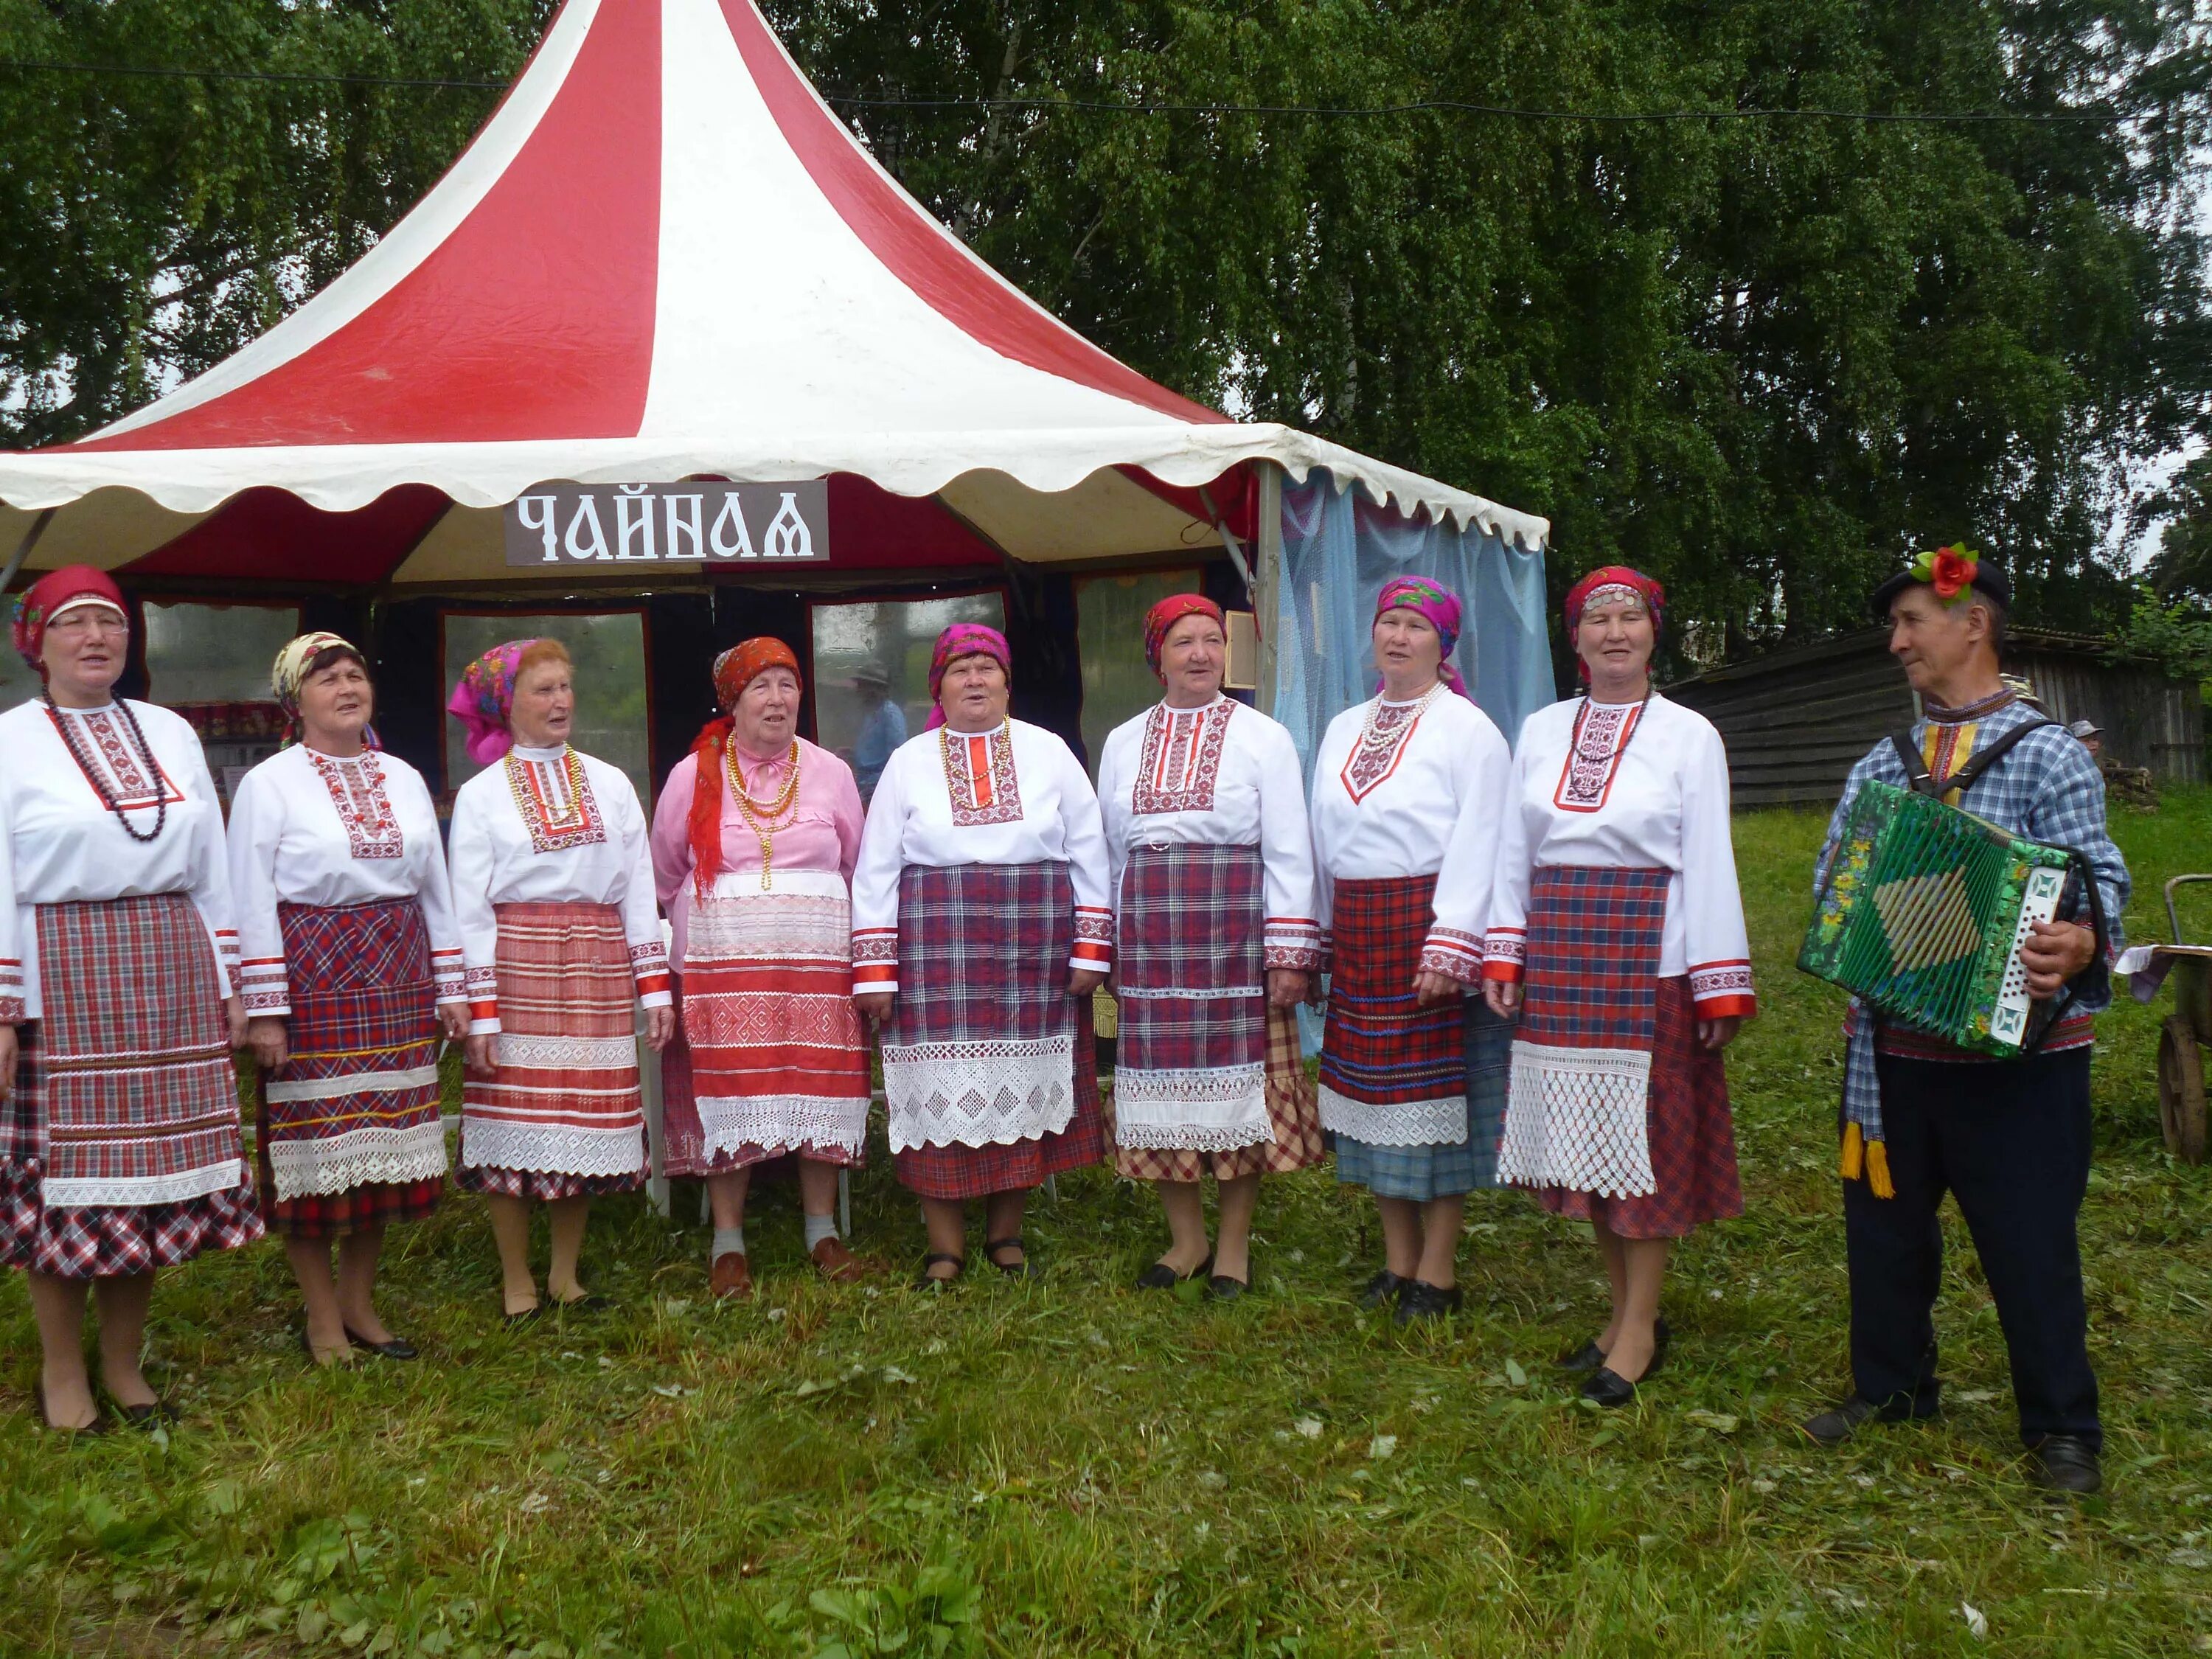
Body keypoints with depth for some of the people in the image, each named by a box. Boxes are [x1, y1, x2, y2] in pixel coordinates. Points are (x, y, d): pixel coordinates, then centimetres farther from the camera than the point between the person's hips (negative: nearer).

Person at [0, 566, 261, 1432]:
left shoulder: (170, 733, 12)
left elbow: (211, 870, 13)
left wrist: (227, 982, 10)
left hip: (169, 976, 4)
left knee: (152, 1165, 7)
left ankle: (123, 1362, 21)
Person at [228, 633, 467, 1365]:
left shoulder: (404, 779, 12)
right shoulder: (269, 784, -2)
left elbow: (437, 889, 15)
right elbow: (252, 902, -6)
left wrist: (449, 990, 11)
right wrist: (264, 1010, -11)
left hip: (397, 984, 5)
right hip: (312, 982, -5)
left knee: (385, 1139, 8)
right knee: (315, 1146, 0)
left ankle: (359, 1300, 23)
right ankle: (322, 1317, 14)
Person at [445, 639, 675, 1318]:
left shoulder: (610, 784, 11)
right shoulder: (482, 795, 2)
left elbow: (639, 892, 9)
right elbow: (469, 910, -2)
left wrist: (655, 986, 3)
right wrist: (481, 1011, -9)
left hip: (597, 972, 3)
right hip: (517, 966, -2)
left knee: (586, 1122, 6)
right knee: (514, 1124, 0)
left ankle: (565, 1274, 20)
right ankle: (517, 1282, 15)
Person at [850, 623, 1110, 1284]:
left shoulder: (1049, 753, 7)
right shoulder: (909, 763, 6)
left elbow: (1088, 852, 7)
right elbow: (875, 869, 3)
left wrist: (1091, 949, 0)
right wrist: (874, 970, -3)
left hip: (1034, 954, 1)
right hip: (937, 953, -1)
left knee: (1020, 1087, 5)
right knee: (942, 1092, -2)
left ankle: (1005, 1232, 19)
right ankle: (945, 1245, 9)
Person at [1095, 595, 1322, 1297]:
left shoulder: (1262, 737, 1)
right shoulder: (1123, 743, 12)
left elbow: (1289, 851, -2)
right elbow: (1108, 850, 15)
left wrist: (1290, 953, -8)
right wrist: (1105, 944, 12)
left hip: (1235, 926, -3)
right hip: (1148, 932, 3)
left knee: (1237, 1077, 1)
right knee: (1161, 1079, 6)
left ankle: (1234, 1244, 15)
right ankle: (1185, 1238, 21)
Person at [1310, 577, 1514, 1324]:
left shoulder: (1467, 729, -6)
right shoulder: (1344, 730, 14)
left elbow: (1476, 847, -12)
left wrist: (1449, 947, -19)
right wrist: (1315, 940, 13)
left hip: (1429, 929, -6)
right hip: (1356, 933, 6)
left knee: (1433, 1091, 0)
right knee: (1372, 1091, 9)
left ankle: (1437, 1269, 11)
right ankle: (1397, 1258, 22)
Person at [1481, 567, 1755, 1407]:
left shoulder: (1688, 734, -1)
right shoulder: (1541, 731, 10)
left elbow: (1709, 863, -3)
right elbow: (1513, 851, 11)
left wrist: (1721, 984, -7)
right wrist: (1502, 954, 3)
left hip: (1648, 957, -4)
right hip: (1559, 960, 4)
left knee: (1643, 1139, 0)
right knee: (1584, 1141, 8)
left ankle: (1640, 1329, 11)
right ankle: (1626, 1311, 22)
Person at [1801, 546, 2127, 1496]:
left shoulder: (2049, 754, -3)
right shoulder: (1879, 766, 13)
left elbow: (2097, 884, -12)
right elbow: (1835, 883, 13)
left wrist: (2080, 944, -33)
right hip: (1890, 1045, 5)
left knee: (2030, 1239, 2)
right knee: (1884, 1219, 14)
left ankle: (2062, 1427, 19)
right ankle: (1889, 1387, 32)